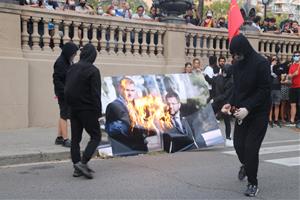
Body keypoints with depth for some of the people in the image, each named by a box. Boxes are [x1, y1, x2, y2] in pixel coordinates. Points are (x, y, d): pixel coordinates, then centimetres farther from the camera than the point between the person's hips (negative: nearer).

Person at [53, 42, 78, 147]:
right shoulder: (60, 63, -14)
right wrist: (65, 91, -21)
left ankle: (59, 138, 22)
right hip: (63, 94, -9)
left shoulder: (69, 62, 12)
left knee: (63, 115, 13)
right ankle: (65, 139, 1)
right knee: (64, 115, -4)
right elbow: (56, 79, -17)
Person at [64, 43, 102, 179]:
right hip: (87, 109, -7)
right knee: (95, 136, 2)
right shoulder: (93, 71, -12)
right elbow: (95, 93, -15)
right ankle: (83, 162, -11)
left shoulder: (72, 69, 9)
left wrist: (71, 105, 17)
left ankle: (77, 167, 12)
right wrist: (98, 112, -11)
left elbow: (67, 90, 12)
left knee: (75, 138, 10)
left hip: (74, 109, 7)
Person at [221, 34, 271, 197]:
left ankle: (253, 183, 11)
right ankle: (245, 165, 42)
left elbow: (265, 90, -17)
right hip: (241, 111, 6)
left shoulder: (261, 63, -16)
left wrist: (248, 108, -24)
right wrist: (230, 103, -5)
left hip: (258, 112, -6)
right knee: (238, 143, 8)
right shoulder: (236, 65, 3)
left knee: (251, 147, -7)